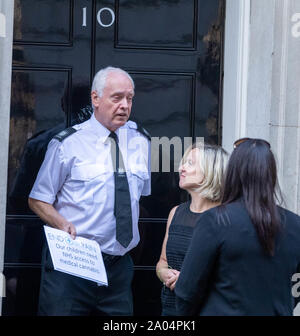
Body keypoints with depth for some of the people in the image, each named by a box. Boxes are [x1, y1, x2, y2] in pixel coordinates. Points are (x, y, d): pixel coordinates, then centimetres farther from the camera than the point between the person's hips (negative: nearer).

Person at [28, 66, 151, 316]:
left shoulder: (141, 141, 9)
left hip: (119, 266, 4)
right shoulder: (67, 144, -4)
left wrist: (131, 237, 12)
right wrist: (63, 224, -18)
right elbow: (37, 200, 0)